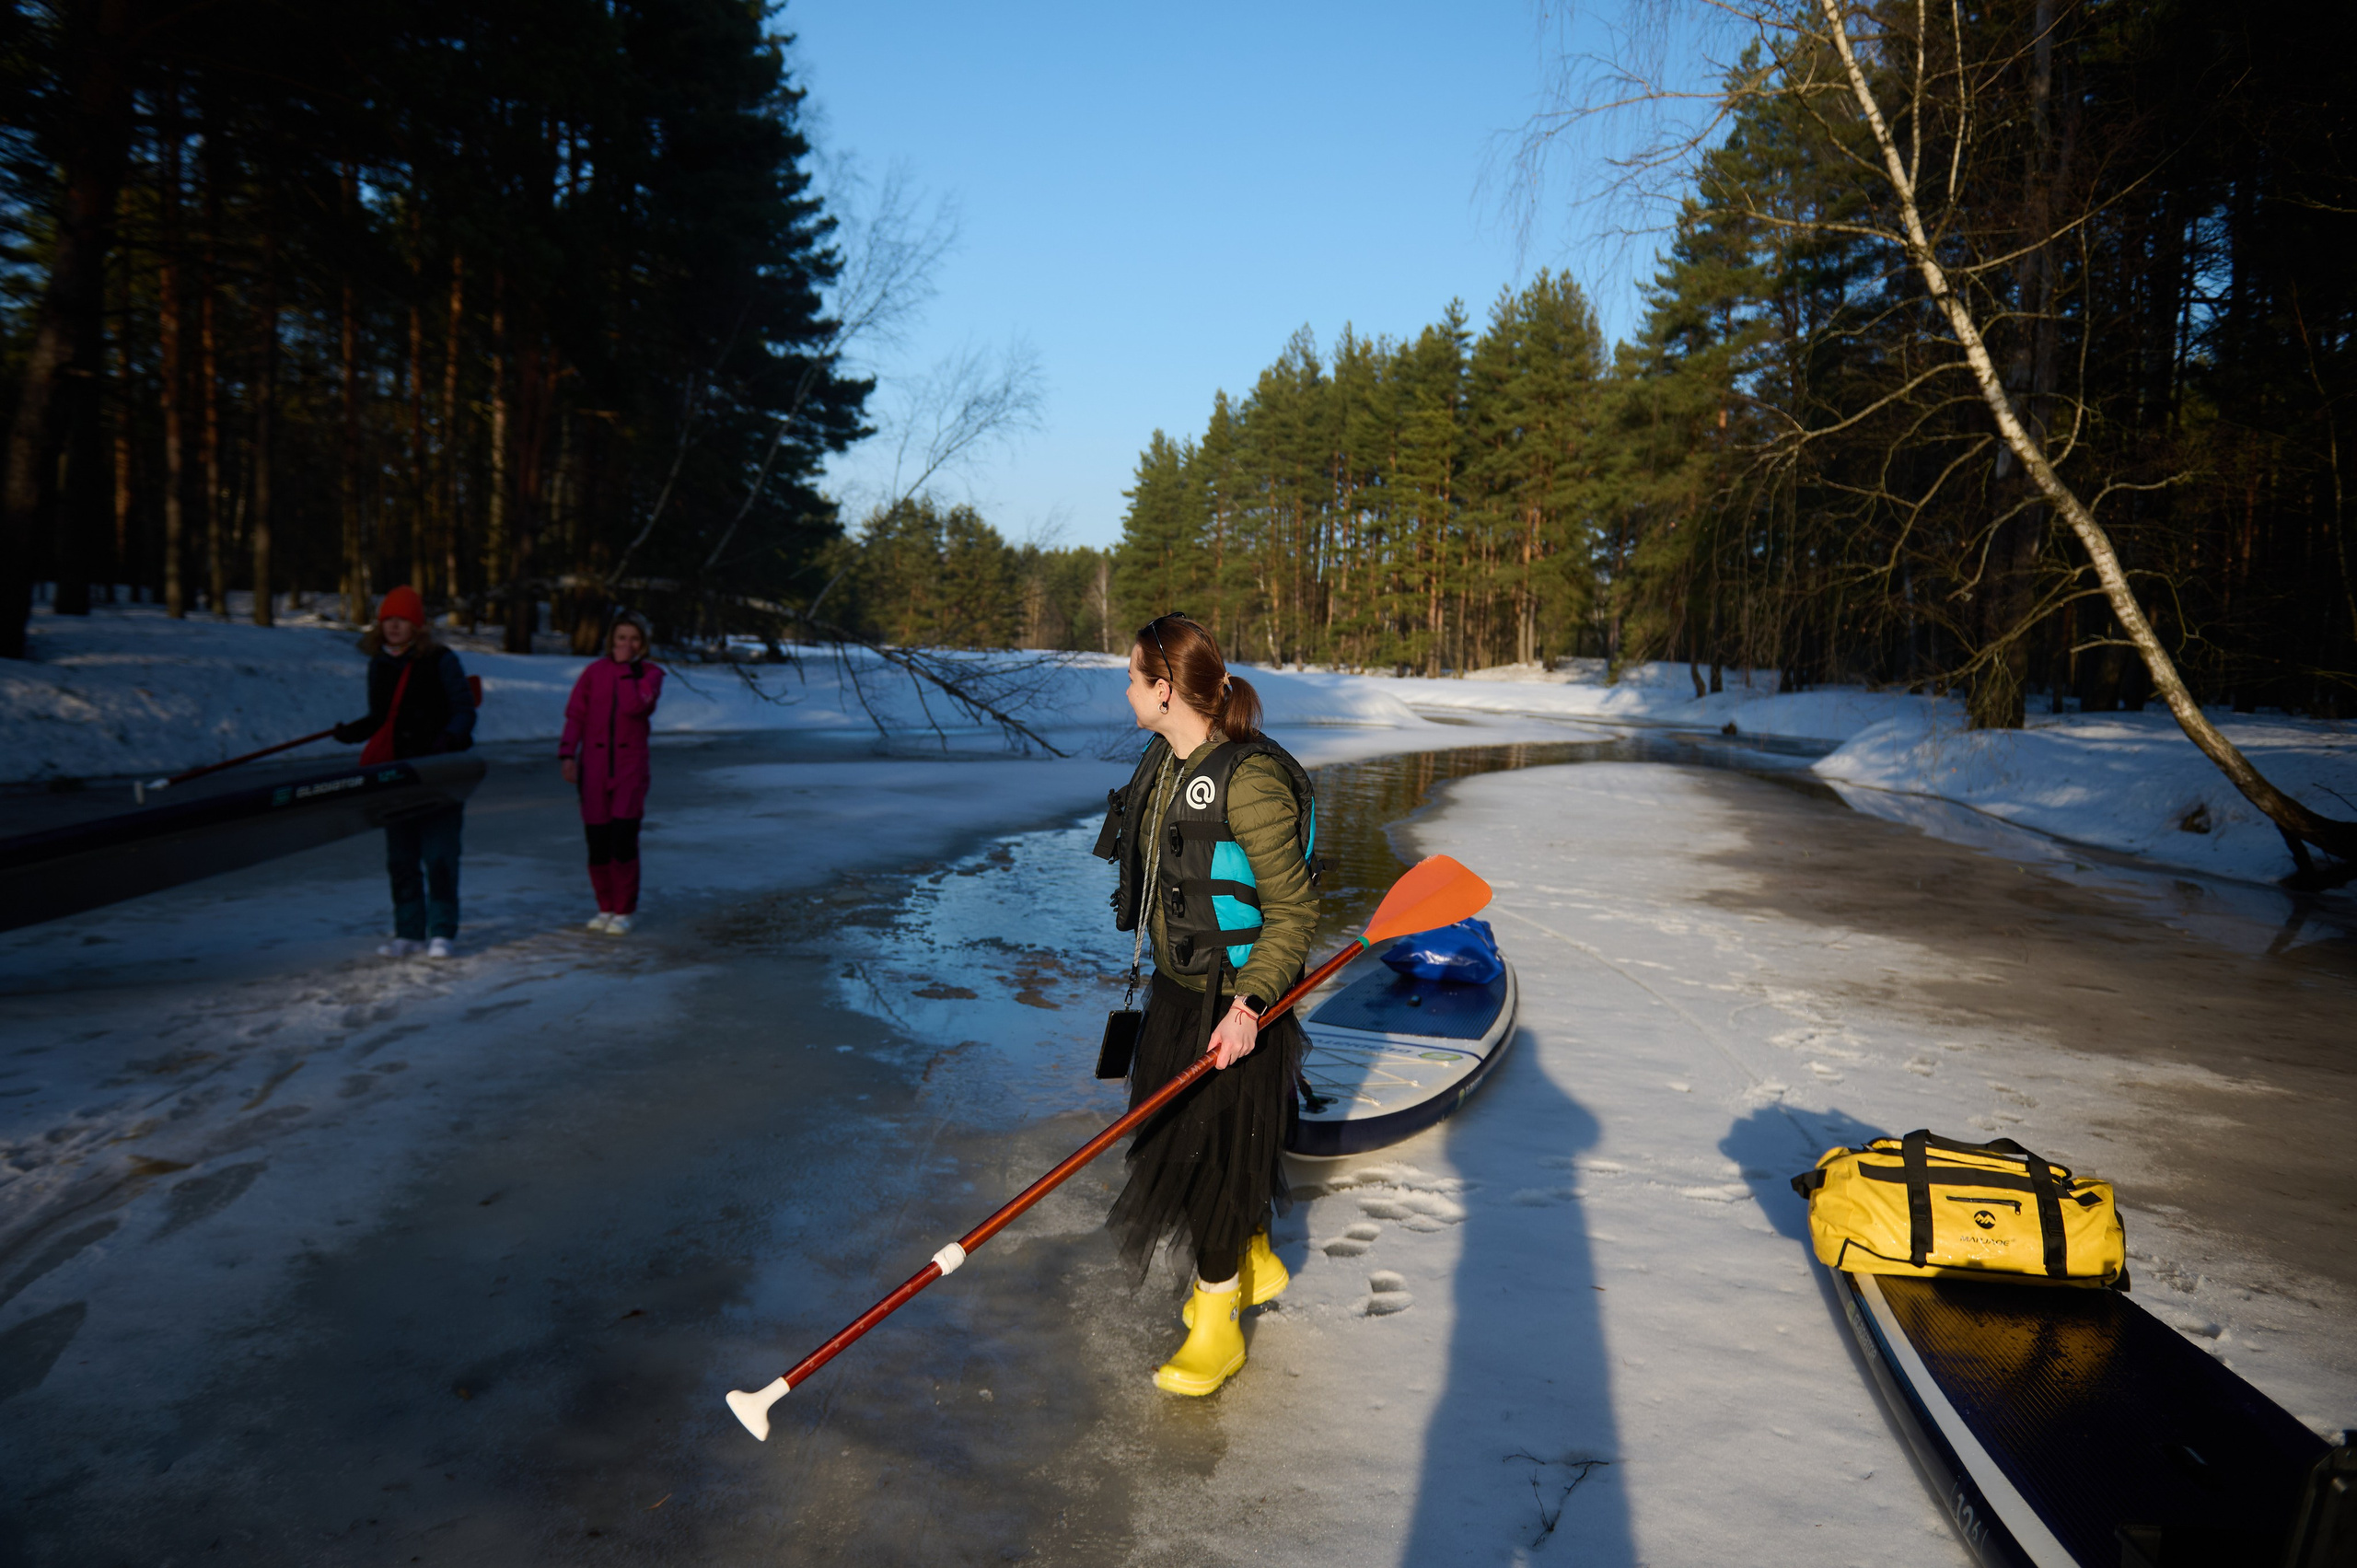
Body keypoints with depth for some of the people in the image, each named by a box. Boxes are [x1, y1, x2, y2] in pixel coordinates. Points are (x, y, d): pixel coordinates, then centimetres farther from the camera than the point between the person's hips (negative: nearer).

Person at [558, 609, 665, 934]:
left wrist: (626, 668, -9)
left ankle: (624, 910, 3)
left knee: (623, 837, -9)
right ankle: (606, 907, 17)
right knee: (597, 840, 3)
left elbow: (634, 706, -16)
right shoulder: (595, 672, 7)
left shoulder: (650, 674, 3)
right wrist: (567, 753, -6)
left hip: (630, 764, -2)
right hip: (594, 765, 2)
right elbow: (575, 715, 4)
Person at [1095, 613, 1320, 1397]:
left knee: (1212, 1154, 4)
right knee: (1178, 1136, 19)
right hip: (1174, 988, 8)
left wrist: (1249, 1003, -29)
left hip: (1234, 1010, -8)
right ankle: (1255, 1261, 44)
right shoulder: (1163, 761, 3)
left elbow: (1294, 908, -20)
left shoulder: (1249, 780, -24)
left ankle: (1216, 1322, 25)